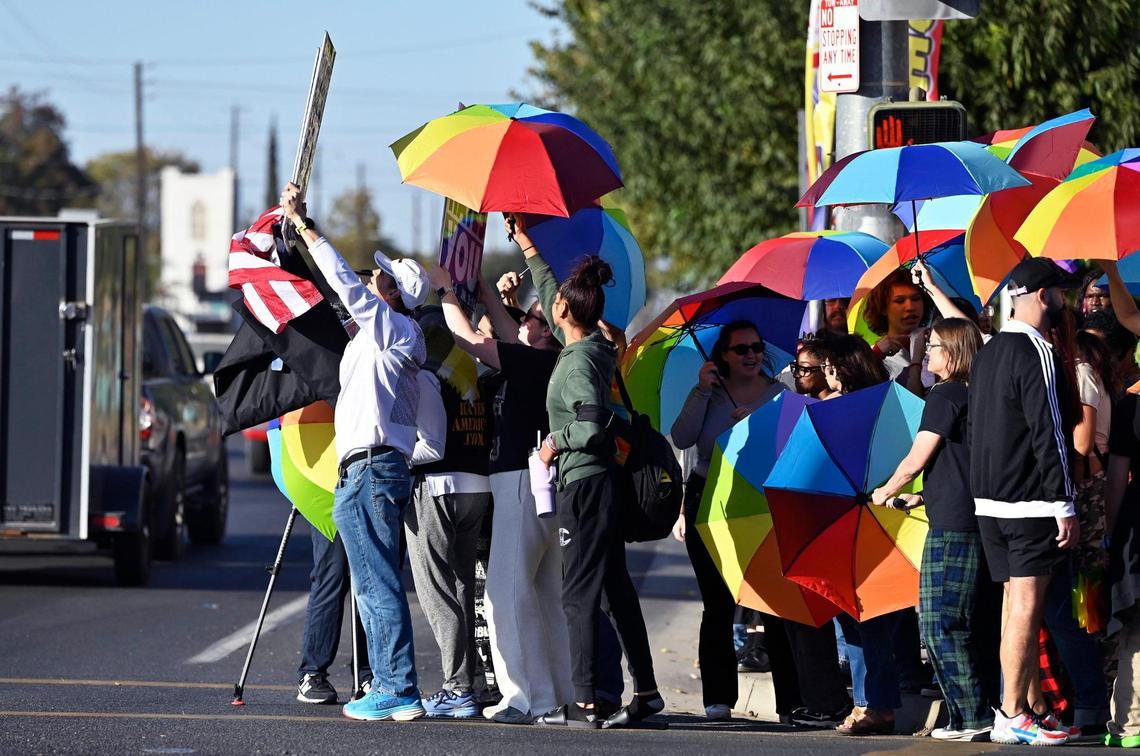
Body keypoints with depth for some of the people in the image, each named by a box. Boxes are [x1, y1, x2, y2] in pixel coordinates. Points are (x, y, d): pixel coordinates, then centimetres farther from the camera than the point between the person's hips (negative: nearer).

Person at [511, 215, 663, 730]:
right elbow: (548, 291, 27)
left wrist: (556, 441, -9)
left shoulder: (577, 362, -16)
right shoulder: (593, 347, 10)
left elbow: (591, 427, -26)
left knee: (579, 594, -7)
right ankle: (646, 691, 18)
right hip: (603, 480, 9)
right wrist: (527, 247, 37)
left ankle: (584, 704, -9)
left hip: (583, 484, -9)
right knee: (616, 588, 14)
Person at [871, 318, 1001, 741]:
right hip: (983, 525, 9)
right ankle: (992, 711, 11)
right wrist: (923, 496, 27)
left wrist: (885, 493, 8)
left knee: (941, 626, -5)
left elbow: (915, 462, -10)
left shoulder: (945, 396, -10)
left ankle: (972, 718, -9)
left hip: (951, 528, -9)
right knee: (980, 626, 11)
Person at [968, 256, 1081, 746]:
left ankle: (1021, 706, 14)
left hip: (990, 500, 9)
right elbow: (1047, 433, -17)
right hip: (1030, 502, -9)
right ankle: (1013, 716, -9)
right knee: (1027, 606, -8)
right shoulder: (1036, 353, -13)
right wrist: (1064, 505, -17)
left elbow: (973, 429, 20)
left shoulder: (988, 353, 15)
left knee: (1017, 603, 12)